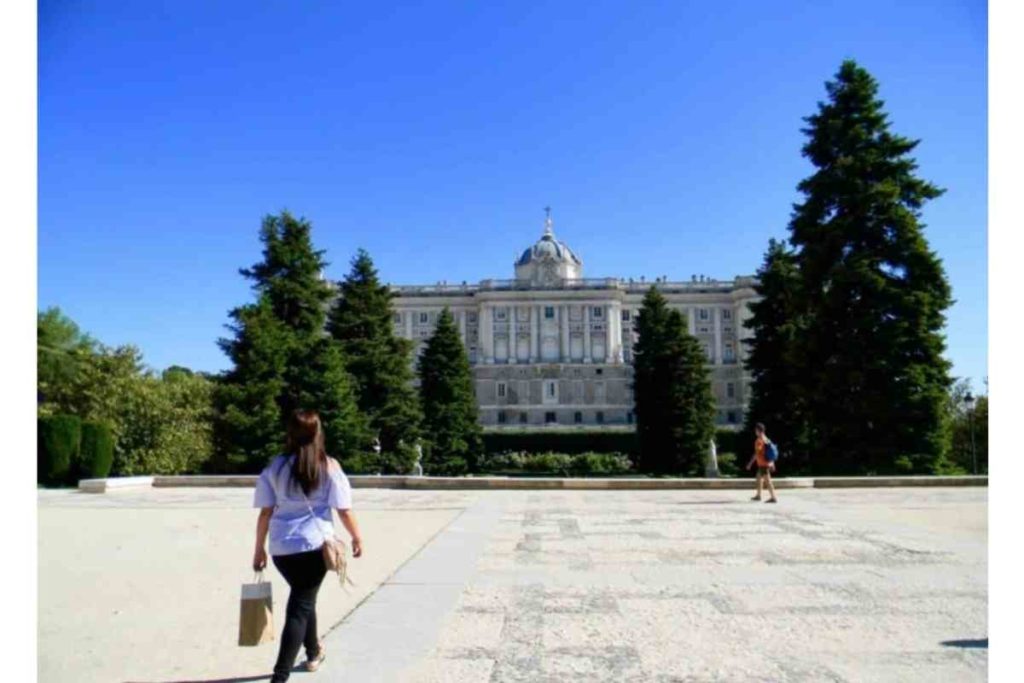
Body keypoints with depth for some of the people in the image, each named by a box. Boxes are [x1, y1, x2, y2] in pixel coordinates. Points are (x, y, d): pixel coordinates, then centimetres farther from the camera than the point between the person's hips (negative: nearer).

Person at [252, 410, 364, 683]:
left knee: (302, 599, 24)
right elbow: (344, 510, -3)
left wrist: (259, 549, 12)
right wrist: (357, 538, 12)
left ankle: (314, 653, 45)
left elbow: (265, 513, 2)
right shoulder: (328, 467, -5)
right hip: (314, 546, -4)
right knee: (300, 607, 4)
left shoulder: (276, 467, 1)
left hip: (281, 548, 4)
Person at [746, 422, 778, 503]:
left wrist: (750, 463, -13)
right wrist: (772, 463, 21)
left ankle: (774, 498, -8)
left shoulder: (759, 440, -16)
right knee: (759, 478, 21)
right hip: (767, 463, 10)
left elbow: (757, 453, -19)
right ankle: (758, 495, 30)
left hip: (763, 464, -10)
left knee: (767, 481, -7)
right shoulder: (766, 439, 12)